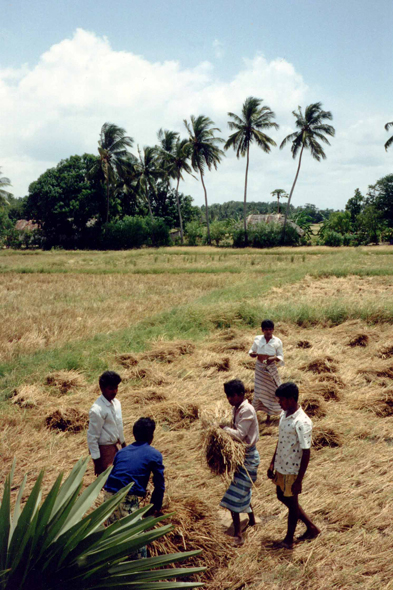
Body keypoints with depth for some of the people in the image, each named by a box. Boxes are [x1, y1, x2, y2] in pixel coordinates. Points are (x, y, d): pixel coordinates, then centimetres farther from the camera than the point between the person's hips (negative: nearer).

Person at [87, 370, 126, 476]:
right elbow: (92, 437, -20)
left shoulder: (116, 403, 0)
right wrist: (96, 460, -17)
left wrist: (123, 444, 21)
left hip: (114, 446, 8)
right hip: (103, 450, -8)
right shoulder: (97, 410, -24)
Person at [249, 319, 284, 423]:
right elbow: (252, 350, 10)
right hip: (260, 367, 0)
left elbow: (281, 356, -1)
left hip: (271, 367, 0)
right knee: (259, 390, 4)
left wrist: (275, 358, -24)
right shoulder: (257, 339, -1)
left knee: (272, 390, 5)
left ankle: (269, 415, 20)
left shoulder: (277, 341, -4)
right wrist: (252, 354, -15)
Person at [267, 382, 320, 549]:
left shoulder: (302, 423, -27)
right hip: (281, 467, 9)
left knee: (292, 502, 10)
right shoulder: (284, 414, -1)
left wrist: (299, 480, -20)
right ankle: (311, 528, 39)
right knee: (282, 497, 22)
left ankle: (289, 539, 32)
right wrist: (272, 463, 15)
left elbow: (306, 453, -23)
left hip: (292, 470, -9)